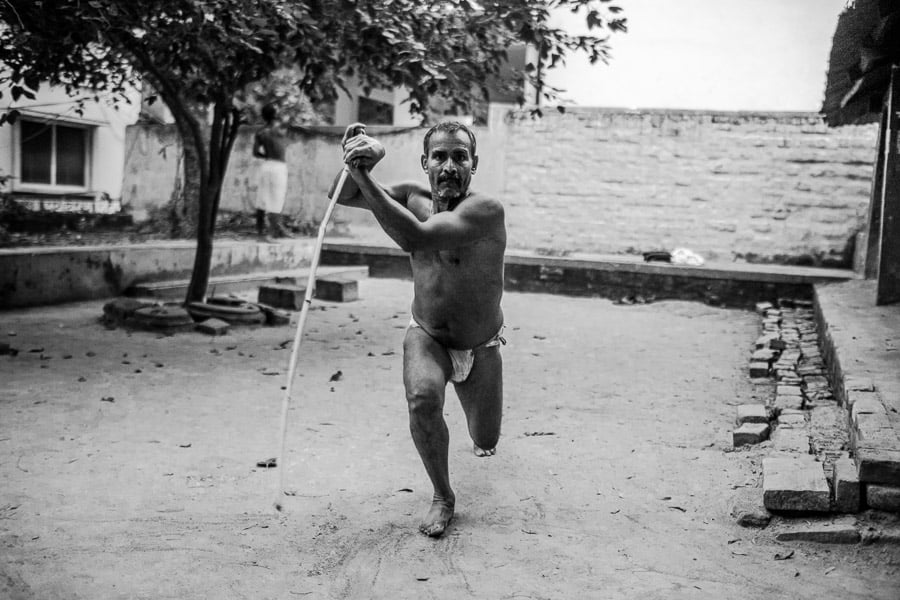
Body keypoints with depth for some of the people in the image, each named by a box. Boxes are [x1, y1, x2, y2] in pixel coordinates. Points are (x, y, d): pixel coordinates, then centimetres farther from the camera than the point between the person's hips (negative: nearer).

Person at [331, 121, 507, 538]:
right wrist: (361, 162, -32)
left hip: (480, 347, -2)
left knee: (486, 441, 14)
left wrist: (364, 175, -44)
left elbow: (414, 238, -43)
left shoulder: (486, 210, -29)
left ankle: (479, 428, 56)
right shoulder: (414, 198, -12)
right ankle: (442, 497, -6)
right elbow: (339, 195, -11)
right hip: (426, 336, 2)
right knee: (422, 399, -30)